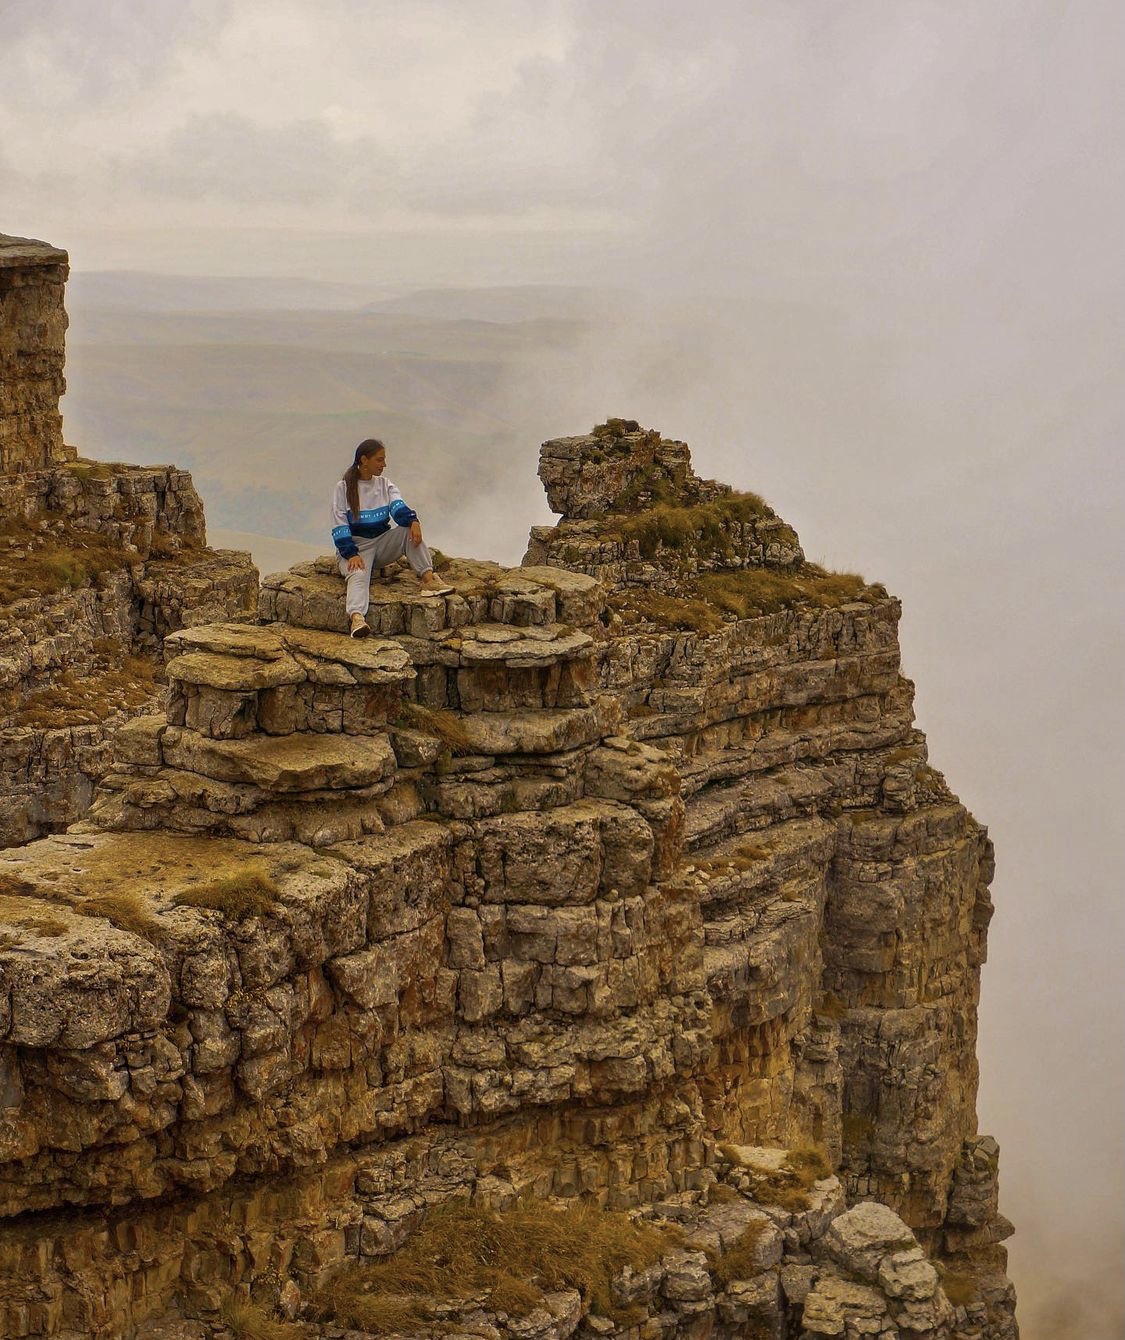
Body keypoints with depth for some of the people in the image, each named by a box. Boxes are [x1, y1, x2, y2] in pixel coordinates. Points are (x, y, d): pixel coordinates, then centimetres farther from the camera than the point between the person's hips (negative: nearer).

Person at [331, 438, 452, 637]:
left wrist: (413, 520, -32)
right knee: (358, 574, -36)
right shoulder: (344, 487, -2)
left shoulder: (385, 485, 11)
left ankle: (428, 579, -33)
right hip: (354, 547, -4)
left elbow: (398, 508, -9)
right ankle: (356, 617, -63)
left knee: (409, 529, -21)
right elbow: (340, 526, -9)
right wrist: (351, 554, -24)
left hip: (381, 543, 5)